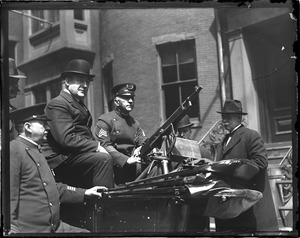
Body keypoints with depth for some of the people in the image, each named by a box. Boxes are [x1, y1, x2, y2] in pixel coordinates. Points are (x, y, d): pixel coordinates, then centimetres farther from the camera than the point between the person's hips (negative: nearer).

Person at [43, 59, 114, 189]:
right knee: (103, 159, -26)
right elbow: (66, 139, -19)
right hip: (60, 160, -9)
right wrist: (97, 146, -17)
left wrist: (98, 147, 1)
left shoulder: (80, 105, 23)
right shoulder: (57, 104, -8)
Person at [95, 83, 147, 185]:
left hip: (132, 161, 6)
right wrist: (126, 160, -22)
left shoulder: (135, 123, 23)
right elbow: (103, 146, -10)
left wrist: (141, 149, -12)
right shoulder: (105, 120, 2)